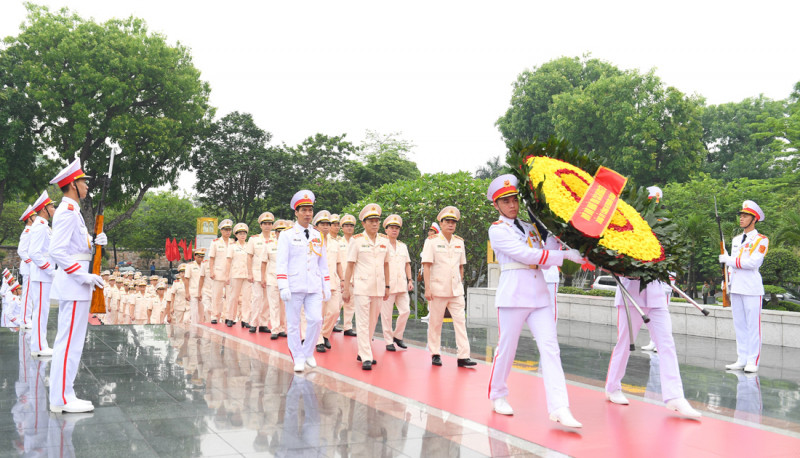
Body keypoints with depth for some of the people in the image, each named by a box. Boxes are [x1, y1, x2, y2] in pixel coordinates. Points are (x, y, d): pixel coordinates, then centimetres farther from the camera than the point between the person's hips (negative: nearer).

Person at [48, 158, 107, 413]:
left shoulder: (71, 211, 17)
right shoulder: (67, 211, -14)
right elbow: (57, 252, -23)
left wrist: (94, 242, 6)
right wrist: (85, 276, -22)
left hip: (75, 282, 11)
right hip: (74, 284, -11)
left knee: (68, 340, 14)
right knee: (70, 341, -7)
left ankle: (60, 395, 21)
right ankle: (62, 399, -3)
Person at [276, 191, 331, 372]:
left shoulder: (317, 236, 12)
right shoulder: (287, 235, 0)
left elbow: (323, 263, 16)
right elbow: (281, 263, -5)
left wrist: (326, 287, 11)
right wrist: (283, 287, -14)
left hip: (314, 287, 3)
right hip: (294, 287, -3)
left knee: (316, 319, -8)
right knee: (293, 324, 3)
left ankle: (308, 352, 13)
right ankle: (298, 358, 15)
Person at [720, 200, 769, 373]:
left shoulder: (761, 240, -3)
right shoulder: (736, 240, 18)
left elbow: (753, 262, -15)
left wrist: (729, 260, -12)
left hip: (752, 289, -7)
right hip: (736, 288, 7)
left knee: (753, 325, -5)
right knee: (739, 325, 8)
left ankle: (753, 361, -2)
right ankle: (742, 359, 13)